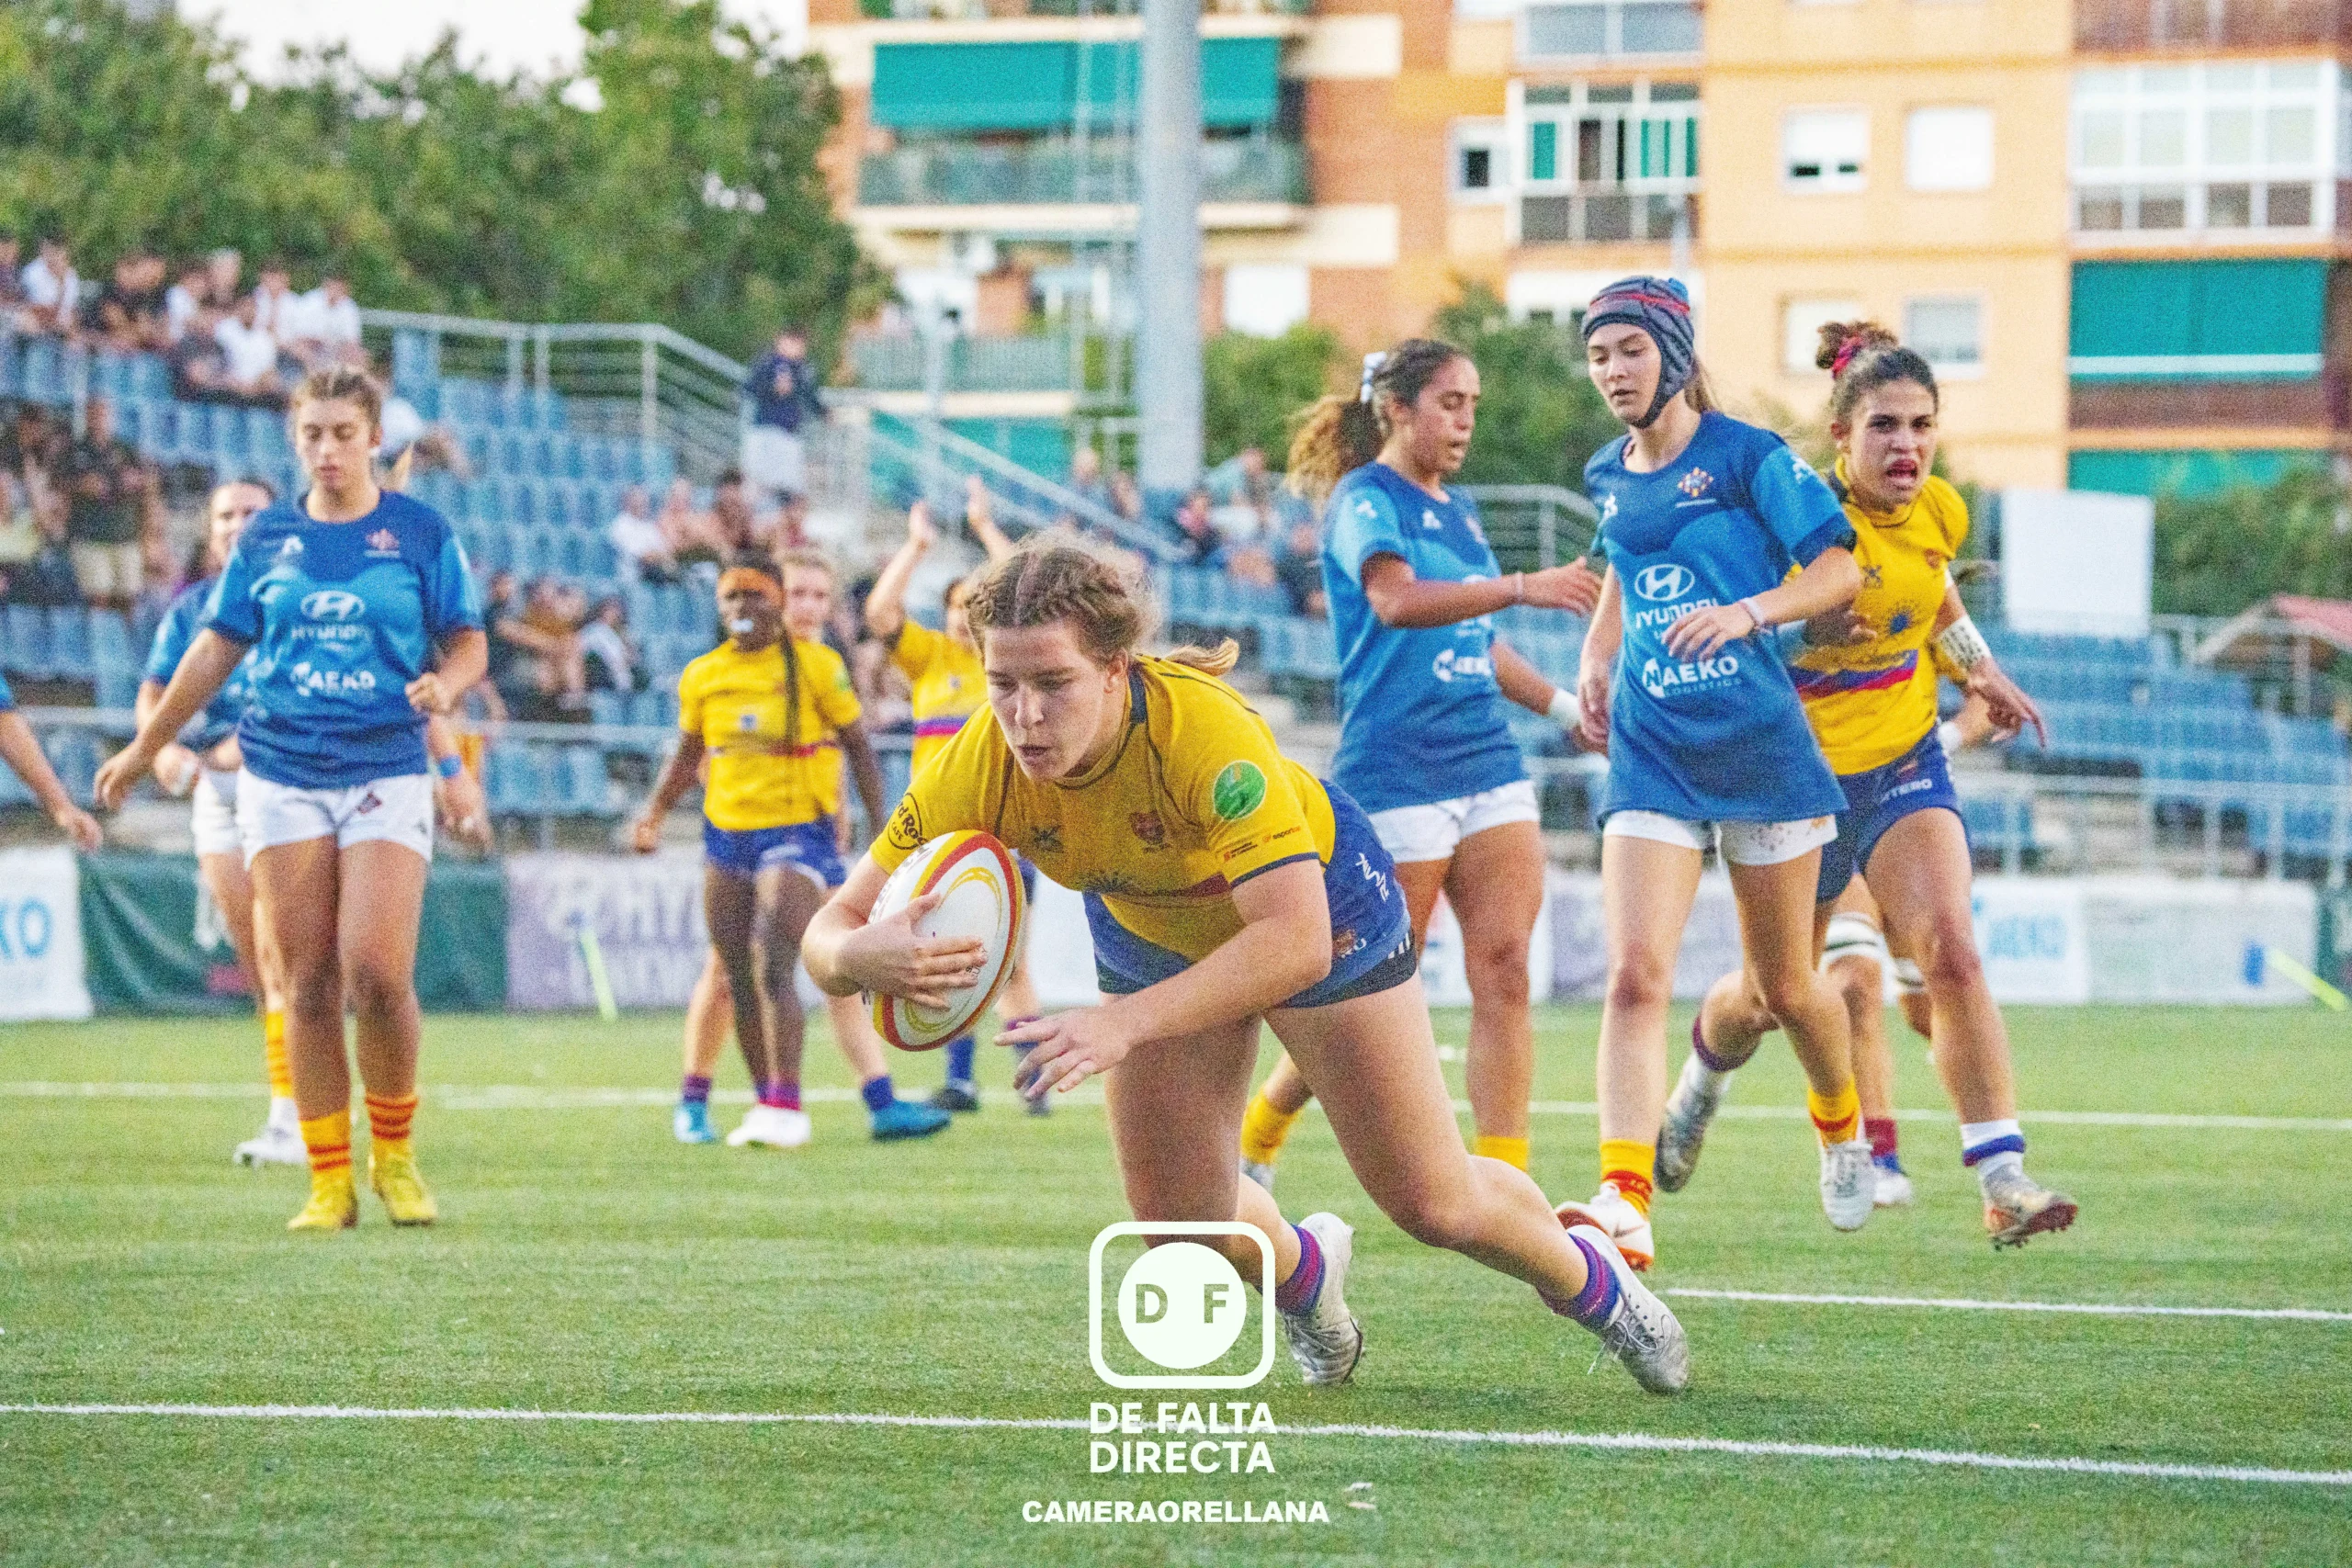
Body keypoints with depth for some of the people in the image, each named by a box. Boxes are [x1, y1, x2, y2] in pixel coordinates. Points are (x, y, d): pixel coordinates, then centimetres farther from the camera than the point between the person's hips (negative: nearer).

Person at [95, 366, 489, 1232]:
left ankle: (394, 1154, 6)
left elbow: (468, 641, 7)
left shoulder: (420, 531, 4)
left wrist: (444, 683, -16)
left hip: (387, 773, -2)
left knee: (378, 972, -15)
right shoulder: (267, 537, 10)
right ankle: (329, 1183, 4)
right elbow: (216, 648, 18)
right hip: (281, 776, 2)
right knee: (308, 986, -1)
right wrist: (144, 748, 22)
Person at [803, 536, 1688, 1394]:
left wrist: (1125, 1022, -58)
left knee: (1433, 1203, 1)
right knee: (1178, 1219, -1)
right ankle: (1304, 1271, 35)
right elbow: (831, 934, -30)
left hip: (1318, 899, -3)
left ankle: (1583, 1274, 34)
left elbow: (1296, 941, -48)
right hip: (1150, 931, 4)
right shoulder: (978, 769, -31)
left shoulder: (1203, 729, -43)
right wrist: (867, 956, -55)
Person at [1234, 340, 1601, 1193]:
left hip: (1487, 762, 7)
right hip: (1394, 768, -7)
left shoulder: (1457, 511, 17)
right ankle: (1252, 1141, 19)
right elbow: (1397, 600, -28)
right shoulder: (1365, 499, -7)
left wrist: (1566, 706, 20)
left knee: (1503, 966, -6)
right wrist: (1524, 587, -36)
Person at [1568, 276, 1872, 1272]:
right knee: (1634, 976, -17)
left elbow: (1839, 571, -9)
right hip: (1651, 757, 3)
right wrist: (1596, 659, 11)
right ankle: (1625, 1202, -27)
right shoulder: (1608, 477, 10)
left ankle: (1840, 1124, 43)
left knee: (1784, 984, 11)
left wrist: (1747, 610, -26)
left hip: (1762, 749, -3)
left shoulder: (1747, 458, -7)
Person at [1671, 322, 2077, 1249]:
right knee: (1771, 999, 14)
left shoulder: (1939, 513, -4)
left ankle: (2004, 1181, -23)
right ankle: (1700, 1075, 51)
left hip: (1905, 764, 3)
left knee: (1951, 954, -20)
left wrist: (1981, 671, 13)